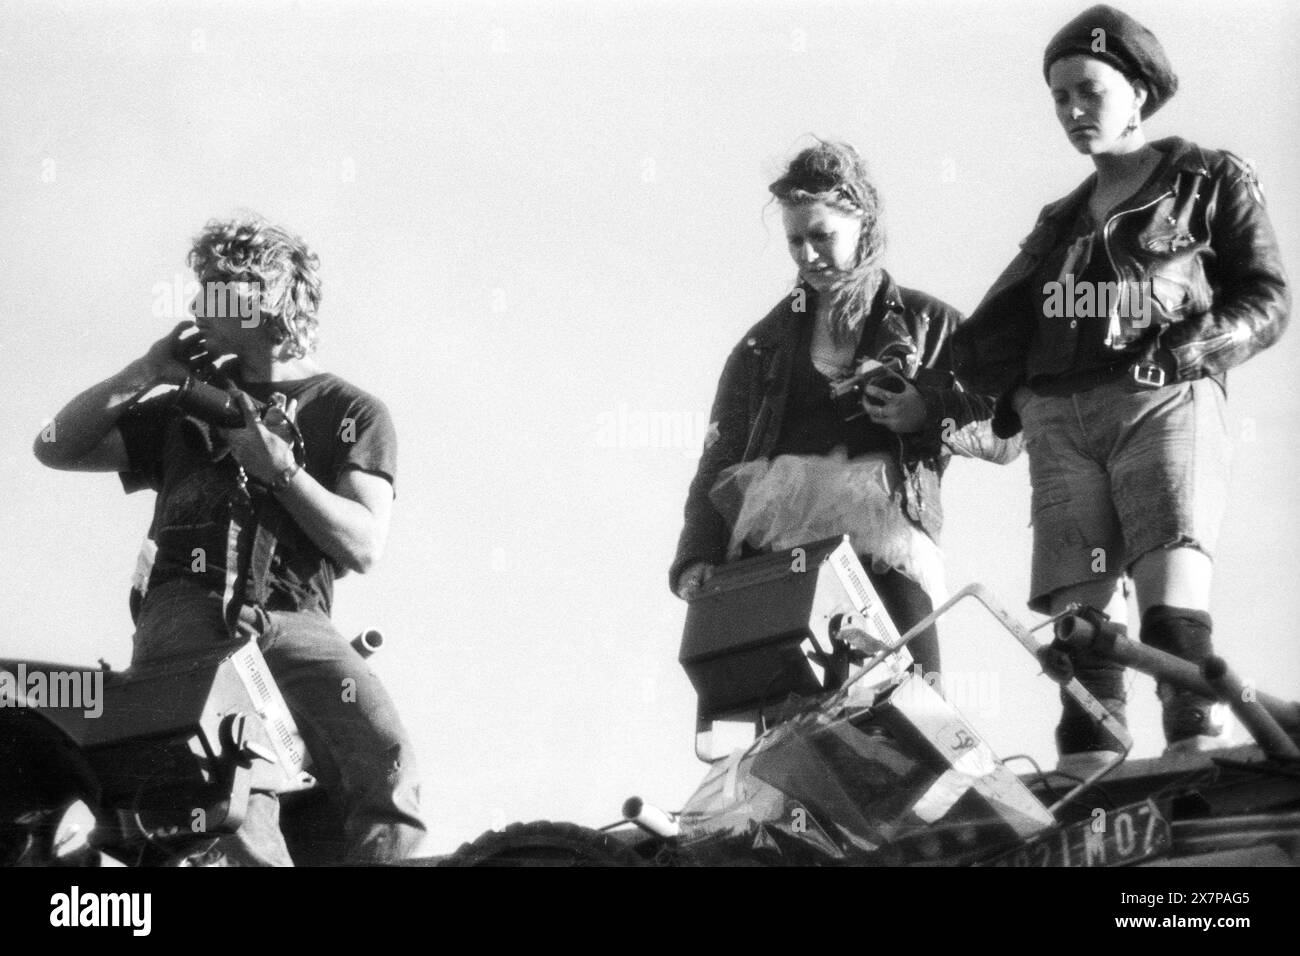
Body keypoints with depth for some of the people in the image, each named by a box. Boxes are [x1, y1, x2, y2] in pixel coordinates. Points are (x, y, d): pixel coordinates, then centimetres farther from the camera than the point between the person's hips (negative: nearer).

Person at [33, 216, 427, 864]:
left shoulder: (351, 413, 17)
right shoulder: (185, 409, 28)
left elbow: (363, 547, 4)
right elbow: (56, 448, 25)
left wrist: (276, 464, -5)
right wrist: (143, 374, 14)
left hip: (292, 620, -1)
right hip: (188, 608, 1)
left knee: (387, 763, -30)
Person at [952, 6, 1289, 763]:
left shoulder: (1213, 182, 13)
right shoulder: (1061, 223, 26)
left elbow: (1267, 299, 4)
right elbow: (988, 340, 24)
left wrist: (1191, 350, -12)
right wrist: (1019, 392, 4)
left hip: (1166, 403, -4)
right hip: (1062, 425, 4)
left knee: (1174, 607, -22)